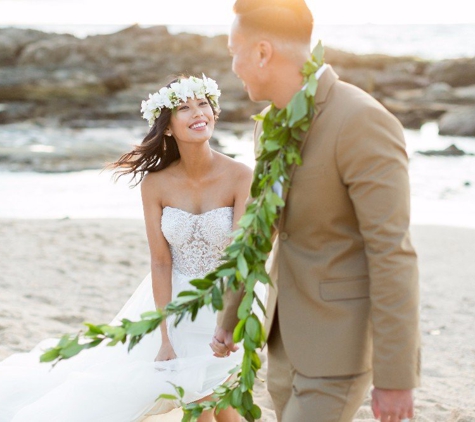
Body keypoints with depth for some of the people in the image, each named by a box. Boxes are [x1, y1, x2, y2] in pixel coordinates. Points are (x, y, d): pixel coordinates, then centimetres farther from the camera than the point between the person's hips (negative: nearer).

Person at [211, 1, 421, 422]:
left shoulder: (363, 122, -25)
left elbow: (393, 256, -25)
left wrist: (396, 377, -23)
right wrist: (229, 317, 21)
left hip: (340, 339, -9)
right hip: (290, 332, 9)